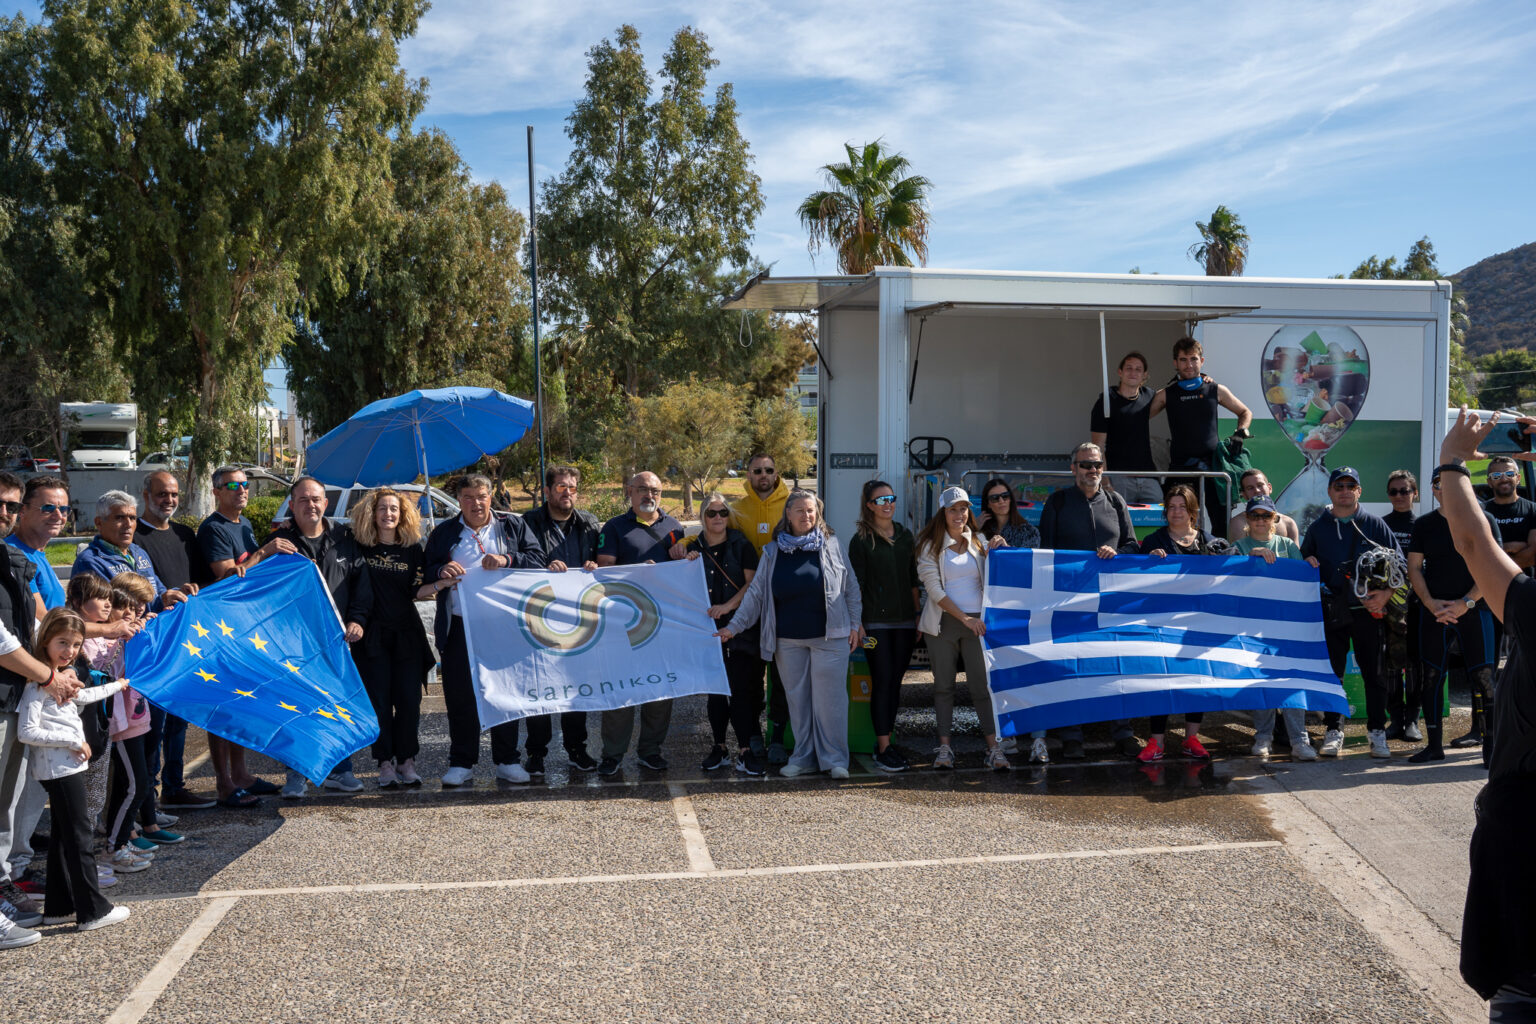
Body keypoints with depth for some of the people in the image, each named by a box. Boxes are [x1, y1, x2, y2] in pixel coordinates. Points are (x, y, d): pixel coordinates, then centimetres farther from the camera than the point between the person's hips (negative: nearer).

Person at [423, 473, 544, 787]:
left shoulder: (513, 525, 8)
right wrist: (442, 571, -12)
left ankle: (507, 761, 16)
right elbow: (426, 571, 10)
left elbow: (537, 560, 2)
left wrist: (508, 559, -15)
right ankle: (461, 764, 12)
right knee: (460, 696, 2)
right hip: (460, 626, 1)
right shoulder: (444, 532, 12)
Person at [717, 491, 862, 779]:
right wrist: (734, 626, 2)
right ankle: (803, 758, 18)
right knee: (797, 699, 8)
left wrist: (855, 624, 3)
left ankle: (834, 759, 7)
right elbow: (756, 593, 8)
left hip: (829, 636, -2)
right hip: (788, 640, 2)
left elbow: (850, 587, 8)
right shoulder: (773, 552, 8)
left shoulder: (831, 546, 4)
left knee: (829, 698, -2)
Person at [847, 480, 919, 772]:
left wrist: (918, 614, 13)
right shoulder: (861, 540, -3)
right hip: (876, 621, -5)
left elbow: (912, 579, 17)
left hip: (904, 620, 5)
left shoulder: (905, 535, 12)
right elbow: (856, 584, -5)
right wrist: (856, 622, -10)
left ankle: (885, 741, 15)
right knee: (882, 681, -6)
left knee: (896, 681, 7)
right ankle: (883, 748, -3)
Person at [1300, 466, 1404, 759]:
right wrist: (1309, 564, -5)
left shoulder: (1375, 525, 7)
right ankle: (1333, 730, 11)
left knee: (1373, 671, 1)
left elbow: (1398, 563, 5)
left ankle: (1377, 731, 9)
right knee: (1331, 671, 3)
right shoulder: (1317, 528, 11)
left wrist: (1386, 593, -8)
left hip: (1366, 609, -1)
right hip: (1330, 611, 1)